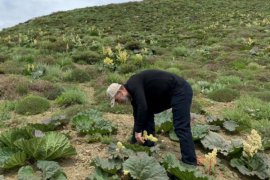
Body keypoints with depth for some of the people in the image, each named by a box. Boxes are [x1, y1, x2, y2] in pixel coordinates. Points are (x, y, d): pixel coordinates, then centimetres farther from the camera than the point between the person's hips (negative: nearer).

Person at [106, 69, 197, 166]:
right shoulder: (133, 93, 11)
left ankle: (190, 164, -11)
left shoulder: (133, 85, -17)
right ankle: (148, 147, 22)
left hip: (180, 90, -10)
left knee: (181, 128, -14)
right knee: (147, 114, 15)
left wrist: (138, 131, -22)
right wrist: (134, 141, 19)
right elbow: (138, 116, 16)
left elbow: (142, 107, -29)